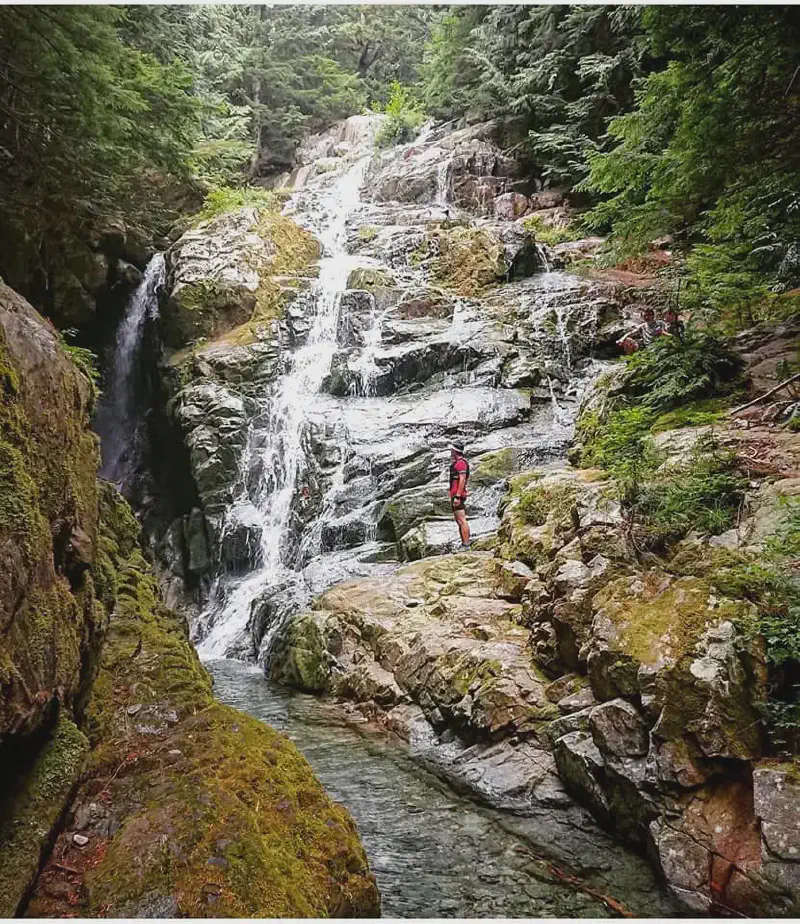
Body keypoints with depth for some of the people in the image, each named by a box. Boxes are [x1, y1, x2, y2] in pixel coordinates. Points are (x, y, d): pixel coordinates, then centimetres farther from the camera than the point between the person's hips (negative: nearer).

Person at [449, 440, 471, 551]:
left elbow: (462, 480, -21)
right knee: (459, 521, 12)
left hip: (457, 496, -11)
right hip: (455, 496, 11)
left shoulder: (460, 463, -13)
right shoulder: (457, 463, 20)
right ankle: (463, 545, 16)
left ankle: (466, 545, -14)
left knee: (462, 521, -12)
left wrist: (457, 496, -24)